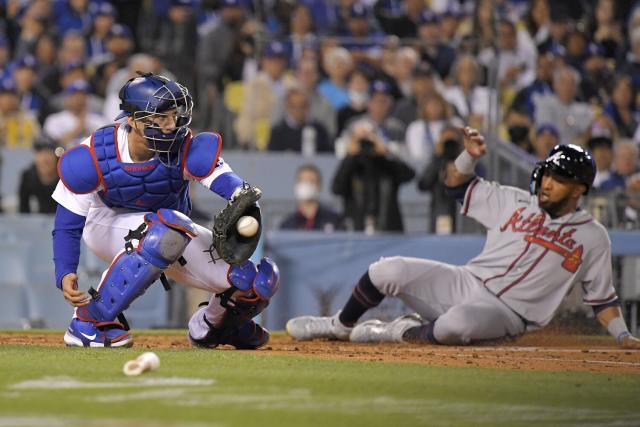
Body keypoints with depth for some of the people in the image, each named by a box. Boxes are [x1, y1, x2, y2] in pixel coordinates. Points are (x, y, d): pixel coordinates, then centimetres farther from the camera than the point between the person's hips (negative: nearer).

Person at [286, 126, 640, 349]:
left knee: (455, 325, -40)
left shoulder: (592, 237, 3)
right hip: (465, 283, 4)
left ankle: (405, 332, -8)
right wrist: (470, 156, -3)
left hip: (506, 314, -4)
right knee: (388, 271, -16)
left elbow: (602, 297, 9)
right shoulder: (515, 202, 11)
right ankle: (340, 326, 9)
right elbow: (458, 185, 16)